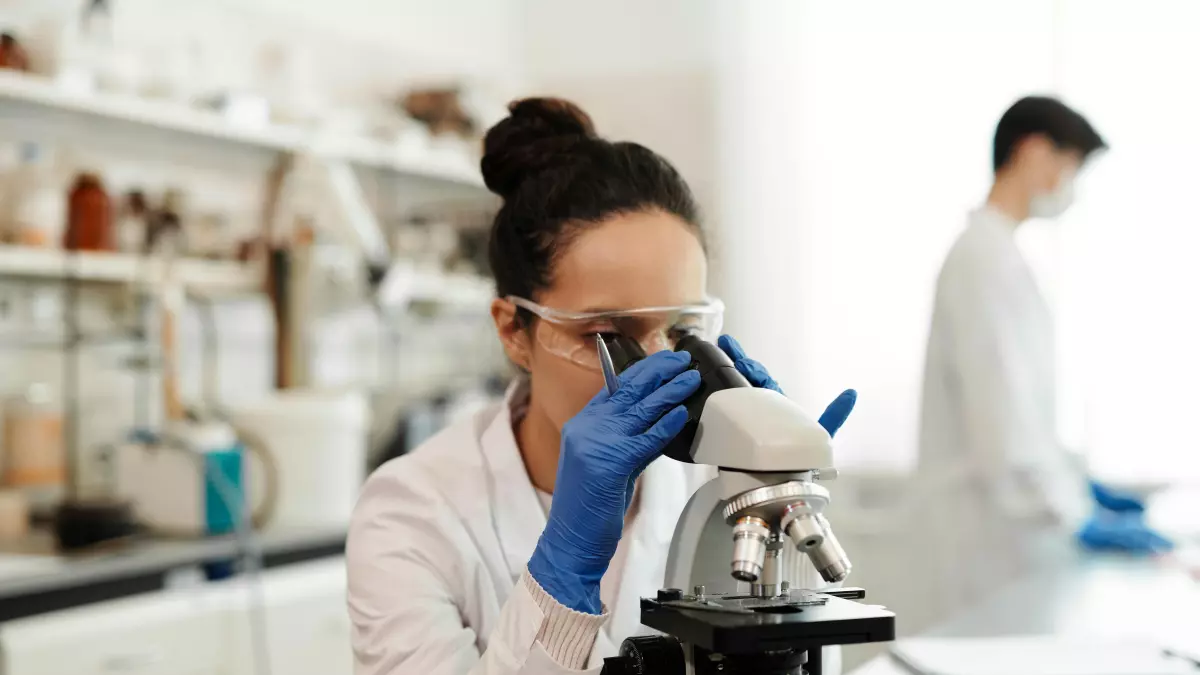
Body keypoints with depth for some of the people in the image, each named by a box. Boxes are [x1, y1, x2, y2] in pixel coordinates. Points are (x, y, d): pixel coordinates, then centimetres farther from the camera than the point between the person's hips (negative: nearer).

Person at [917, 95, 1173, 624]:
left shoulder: (993, 252, 14)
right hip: (1001, 536, -10)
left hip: (1017, 514, 10)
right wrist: (1079, 518, -22)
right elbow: (1002, 420, -23)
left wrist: (1075, 483, 17)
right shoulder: (986, 260, -16)